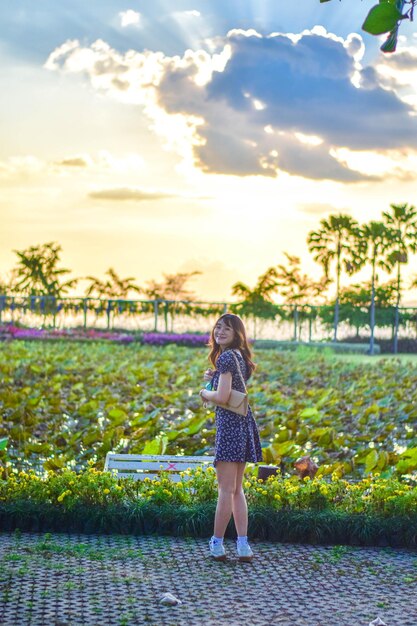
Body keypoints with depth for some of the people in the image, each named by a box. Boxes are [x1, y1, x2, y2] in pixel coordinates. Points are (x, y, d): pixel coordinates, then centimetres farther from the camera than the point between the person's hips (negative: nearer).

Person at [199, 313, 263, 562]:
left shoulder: (226, 357, -12)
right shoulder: (239, 356, 16)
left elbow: (222, 396, -20)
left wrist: (205, 393, -1)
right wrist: (214, 378, 12)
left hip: (229, 424, -10)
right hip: (243, 423, 10)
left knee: (226, 489, -3)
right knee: (237, 489, 11)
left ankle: (217, 544, 3)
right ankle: (243, 546, 9)